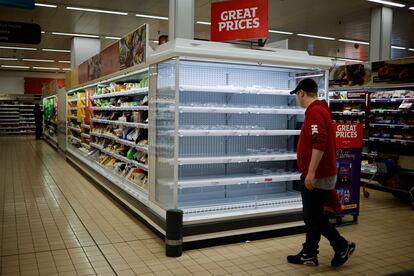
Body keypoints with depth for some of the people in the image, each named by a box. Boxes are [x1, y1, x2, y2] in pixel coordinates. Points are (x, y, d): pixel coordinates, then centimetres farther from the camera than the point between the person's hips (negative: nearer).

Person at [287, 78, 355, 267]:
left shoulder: (315, 111, -18)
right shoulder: (319, 109, 15)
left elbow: (319, 143, -28)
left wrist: (311, 172, -27)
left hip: (318, 176, -10)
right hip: (314, 175, 10)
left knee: (314, 217, 1)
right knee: (311, 216, 14)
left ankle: (342, 247, 15)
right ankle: (309, 254, 22)